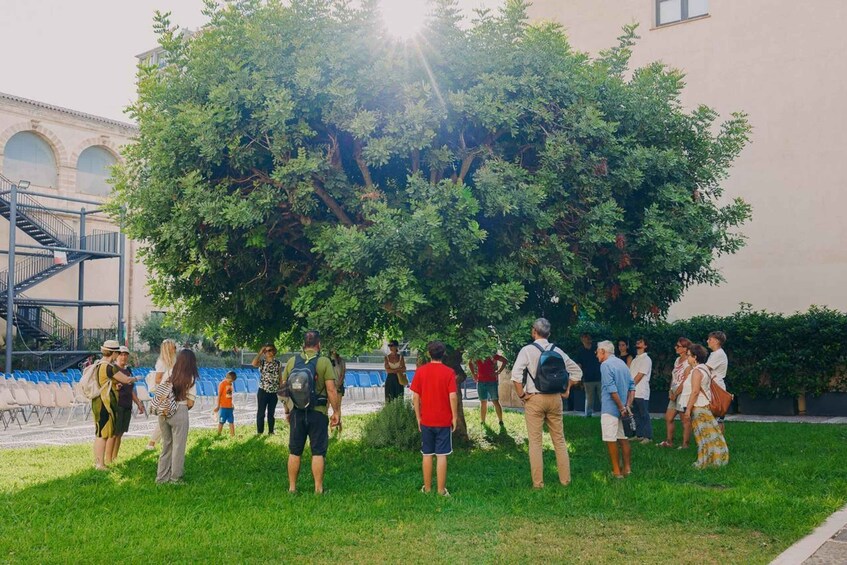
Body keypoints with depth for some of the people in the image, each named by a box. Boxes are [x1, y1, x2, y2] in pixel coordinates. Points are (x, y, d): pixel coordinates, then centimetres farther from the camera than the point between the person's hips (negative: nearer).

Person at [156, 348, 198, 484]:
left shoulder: (169, 374, 3)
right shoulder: (191, 379, -5)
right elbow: (190, 403, -5)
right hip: (180, 413, -4)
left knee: (166, 444, 16)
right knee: (178, 446, 7)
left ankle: (162, 477, 22)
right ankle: (175, 478, 13)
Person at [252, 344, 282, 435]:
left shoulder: (278, 363, 3)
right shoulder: (262, 362, -3)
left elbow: (280, 378, 6)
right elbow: (254, 363, -26)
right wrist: (260, 352, -20)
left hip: (274, 392, 2)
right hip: (263, 391, -2)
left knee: (271, 413, 10)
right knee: (261, 412, 2)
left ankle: (271, 432, 19)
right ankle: (260, 432, 10)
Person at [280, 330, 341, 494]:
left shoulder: (292, 361, 3)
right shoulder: (324, 362, -8)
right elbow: (331, 390, -13)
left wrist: (287, 410, 18)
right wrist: (337, 412, -5)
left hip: (296, 412, 3)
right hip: (317, 412, -3)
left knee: (294, 452, 12)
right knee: (318, 452, 3)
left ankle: (292, 487, 18)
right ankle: (318, 489, 6)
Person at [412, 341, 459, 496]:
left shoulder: (420, 371, -3)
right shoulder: (449, 372, -9)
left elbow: (415, 397, -2)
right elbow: (453, 397, -13)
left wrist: (418, 417, 7)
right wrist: (455, 417, -1)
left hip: (426, 420, 2)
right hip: (444, 420, -2)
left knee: (427, 455, 11)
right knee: (441, 456, 2)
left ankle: (427, 488, 18)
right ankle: (441, 490, 5)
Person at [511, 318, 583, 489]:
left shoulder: (527, 350, -6)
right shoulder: (557, 351, 6)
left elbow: (516, 374, -17)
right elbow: (576, 371, 11)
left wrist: (521, 395, -7)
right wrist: (566, 390, 17)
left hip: (534, 399, -3)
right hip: (555, 398, 4)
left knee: (535, 442, 2)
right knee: (559, 440, 11)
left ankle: (538, 482, 3)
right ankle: (565, 479, 15)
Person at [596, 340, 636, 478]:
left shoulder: (606, 365, -13)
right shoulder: (622, 363, 13)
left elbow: (612, 389, -20)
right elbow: (632, 386, 10)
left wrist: (621, 407, -15)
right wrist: (628, 405, 3)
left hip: (610, 408, -8)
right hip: (621, 408, 8)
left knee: (611, 440, -1)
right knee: (623, 438, 14)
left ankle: (617, 471, 1)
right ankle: (627, 468, 18)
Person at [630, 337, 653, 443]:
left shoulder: (646, 359, -7)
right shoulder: (635, 359, 19)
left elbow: (639, 376, -13)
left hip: (641, 393, -8)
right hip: (633, 392, 8)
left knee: (644, 415, -4)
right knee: (636, 415, 11)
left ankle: (648, 436, 0)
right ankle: (639, 435, 18)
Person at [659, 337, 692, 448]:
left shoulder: (688, 362, -14)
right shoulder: (677, 359, 12)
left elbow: (685, 381, -18)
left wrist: (675, 394, -13)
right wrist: (671, 391, 5)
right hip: (675, 393, 9)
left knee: (685, 420, -1)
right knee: (668, 418, 12)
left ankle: (685, 444, 5)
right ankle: (669, 442, 22)